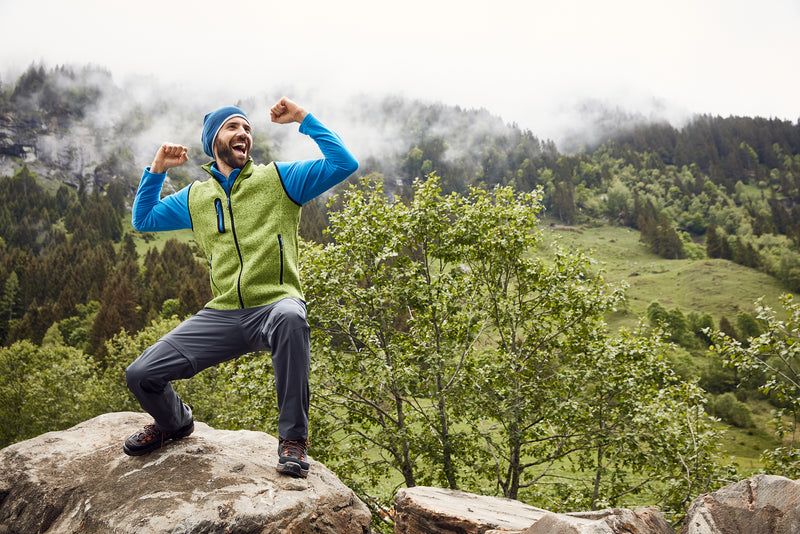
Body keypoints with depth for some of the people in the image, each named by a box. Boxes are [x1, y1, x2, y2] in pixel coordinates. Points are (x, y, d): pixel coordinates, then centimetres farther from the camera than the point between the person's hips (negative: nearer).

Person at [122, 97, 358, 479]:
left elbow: (345, 164, -3)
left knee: (290, 317, -42)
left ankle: (293, 439, -26)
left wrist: (304, 119, -4)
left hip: (273, 305, -4)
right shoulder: (195, 197, 18)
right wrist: (157, 169, 17)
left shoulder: (278, 179, 7)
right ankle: (175, 423, 31)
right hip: (222, 315, 4)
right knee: (141, 375, -7)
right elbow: (142, 220, 27)